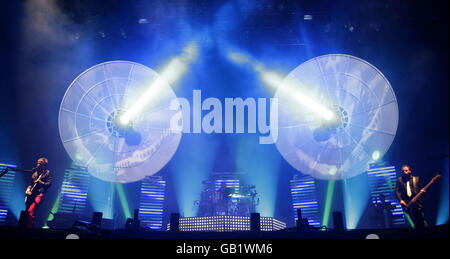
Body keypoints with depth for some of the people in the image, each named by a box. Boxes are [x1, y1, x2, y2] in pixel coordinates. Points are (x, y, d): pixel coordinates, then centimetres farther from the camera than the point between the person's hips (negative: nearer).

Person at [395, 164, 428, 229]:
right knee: (414, 220, 0)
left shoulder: (416, 179, 11)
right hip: (406, 203, 0)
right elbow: (397, 191, 4)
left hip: (417, 201, 0)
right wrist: (400, 200, -9)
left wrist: (422, 191, -9)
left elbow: (421, 188, 15)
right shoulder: (399, 180, 9)